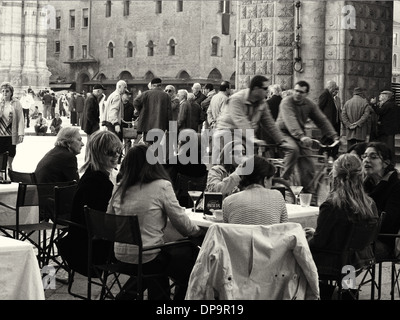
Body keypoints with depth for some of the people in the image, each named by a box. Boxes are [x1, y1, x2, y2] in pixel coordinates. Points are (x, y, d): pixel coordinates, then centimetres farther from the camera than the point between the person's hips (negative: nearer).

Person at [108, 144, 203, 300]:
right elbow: (182, 223, -7)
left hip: (121, 256, 6)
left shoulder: (119, 189, 1)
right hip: (147, 258, -6)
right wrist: (198, 231, 13)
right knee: (191, 254, 16)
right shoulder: (162, 186, -14)